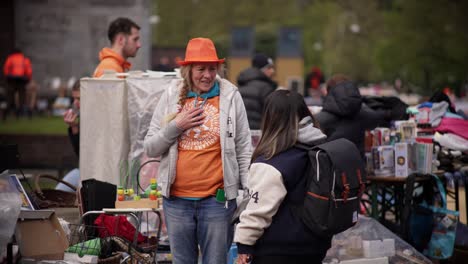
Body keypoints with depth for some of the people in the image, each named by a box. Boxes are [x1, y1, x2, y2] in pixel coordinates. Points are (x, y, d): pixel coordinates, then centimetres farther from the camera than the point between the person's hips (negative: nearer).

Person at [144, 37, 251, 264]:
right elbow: (150, 148, 6)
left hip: (217, 199, -2)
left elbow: (243, 150, 1)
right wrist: (176, 126, -9)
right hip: (176, 199, 2)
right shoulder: (171, 96, 5)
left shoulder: (230, 96, -1)